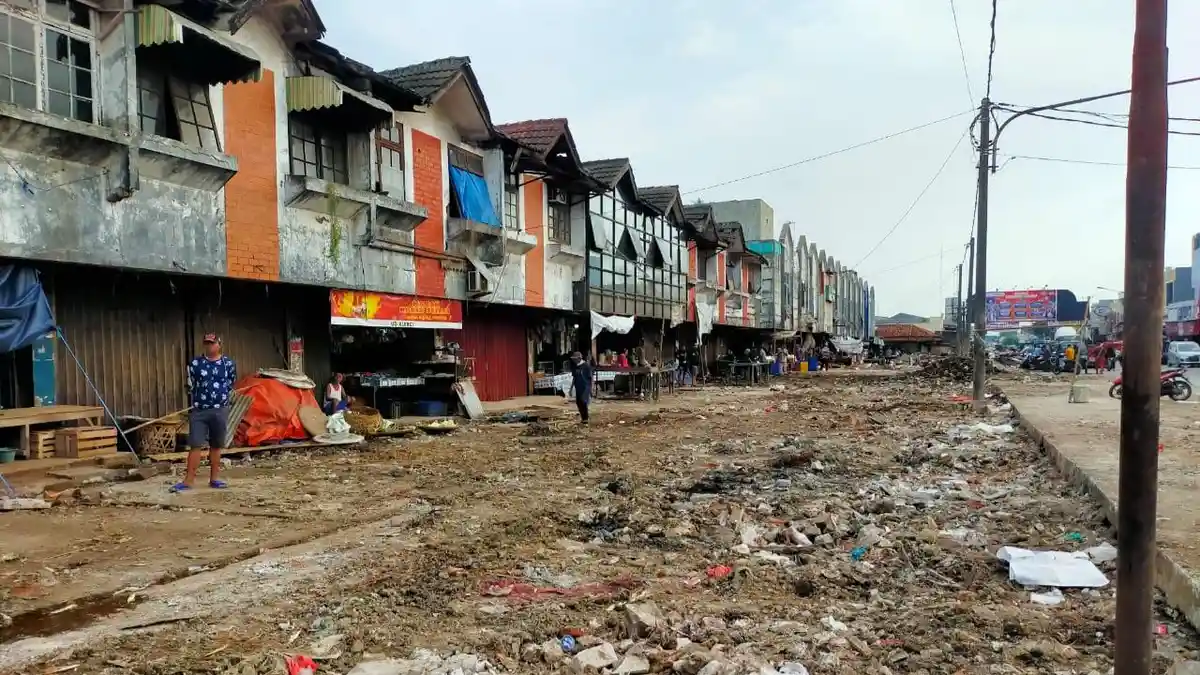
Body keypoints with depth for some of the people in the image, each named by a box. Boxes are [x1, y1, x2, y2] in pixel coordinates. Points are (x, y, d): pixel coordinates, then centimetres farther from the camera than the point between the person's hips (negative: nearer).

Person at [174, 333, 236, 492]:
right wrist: (201, 398, 10)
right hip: (199, 411, -1)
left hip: (220, 411, 1)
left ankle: (214, 479, 17)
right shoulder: (195, 364, 2)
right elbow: (191, 387, 9)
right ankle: (188, 480, -3)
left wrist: (219, 398, 10)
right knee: (195, 446, -4)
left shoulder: (229, 364, 3)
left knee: (216, 446, 9)